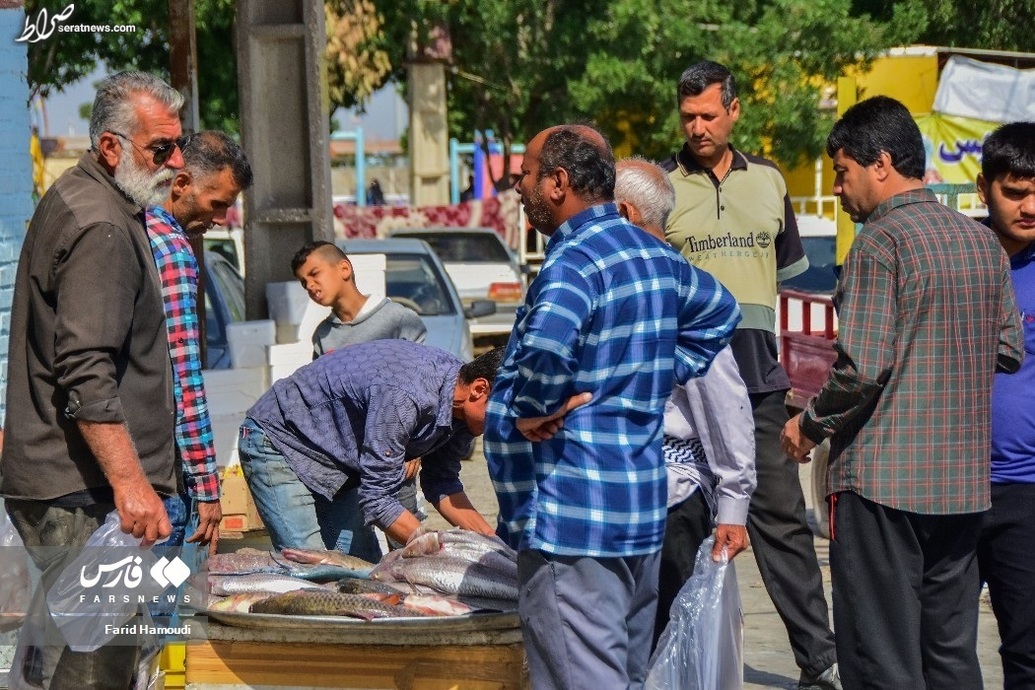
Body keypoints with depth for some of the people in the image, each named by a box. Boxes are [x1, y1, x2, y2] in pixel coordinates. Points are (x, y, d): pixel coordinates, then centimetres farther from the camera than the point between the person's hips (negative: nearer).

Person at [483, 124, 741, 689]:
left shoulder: (573, 261, -16)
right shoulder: (656, 256, 13)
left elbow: (546, 344, -36)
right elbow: (720, 310, 30)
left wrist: (533, 412, -18)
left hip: (572, 516, -10)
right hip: (643, 511, 10)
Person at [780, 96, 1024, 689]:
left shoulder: (882, 240, -12)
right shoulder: (982, 240, 10)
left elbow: (862, 368, -17)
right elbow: (1010, 351, 15)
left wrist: (809, 426, -2)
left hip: (884, 481, -7)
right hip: (963, 482, 7)